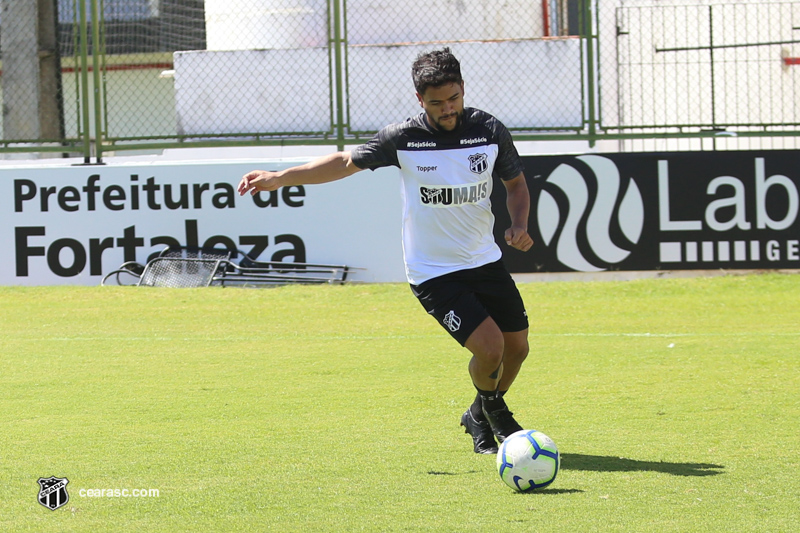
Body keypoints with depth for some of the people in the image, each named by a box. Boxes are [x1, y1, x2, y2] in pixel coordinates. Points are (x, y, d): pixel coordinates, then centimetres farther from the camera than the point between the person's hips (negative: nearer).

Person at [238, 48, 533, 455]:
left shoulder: (490, 131, -6)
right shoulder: (403, 138, -13)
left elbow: (516, 184, 10)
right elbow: (346, 162, -1)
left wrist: (519, 225, -9)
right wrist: (279, 178, -5)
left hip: (486, 261, 4)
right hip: (433, 272, -4)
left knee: (516, 347, 8)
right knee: (489, 347, -18)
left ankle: (482, 415, 38)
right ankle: (490, 405, 17)